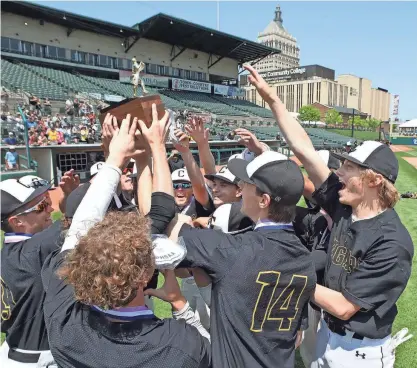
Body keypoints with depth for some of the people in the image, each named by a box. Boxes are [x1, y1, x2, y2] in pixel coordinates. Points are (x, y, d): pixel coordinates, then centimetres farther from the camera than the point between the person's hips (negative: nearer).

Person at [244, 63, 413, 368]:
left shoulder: (392, 243, -27)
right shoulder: (344, 204, -10)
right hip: (327, 334, 6)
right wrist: (270, 97, -14)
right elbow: (304, 150, -14)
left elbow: (345, 306, -24)